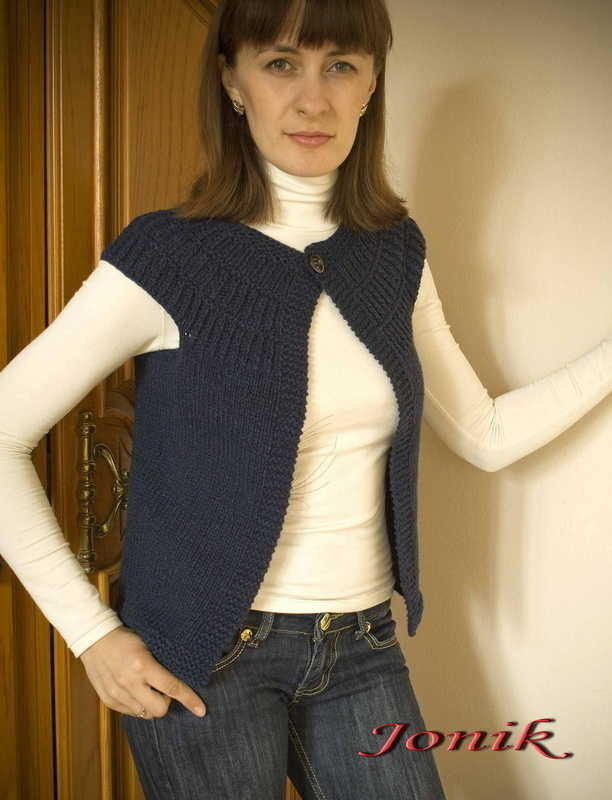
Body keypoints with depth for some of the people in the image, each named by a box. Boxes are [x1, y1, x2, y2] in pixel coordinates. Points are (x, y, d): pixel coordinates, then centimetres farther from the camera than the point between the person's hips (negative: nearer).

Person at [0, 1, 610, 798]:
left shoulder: (395, 255, 2)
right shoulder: (164, 258, -13)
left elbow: (486, 435, 10)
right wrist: (92, 633, -12)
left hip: (361, 650, 4)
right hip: (204, 658, -4)